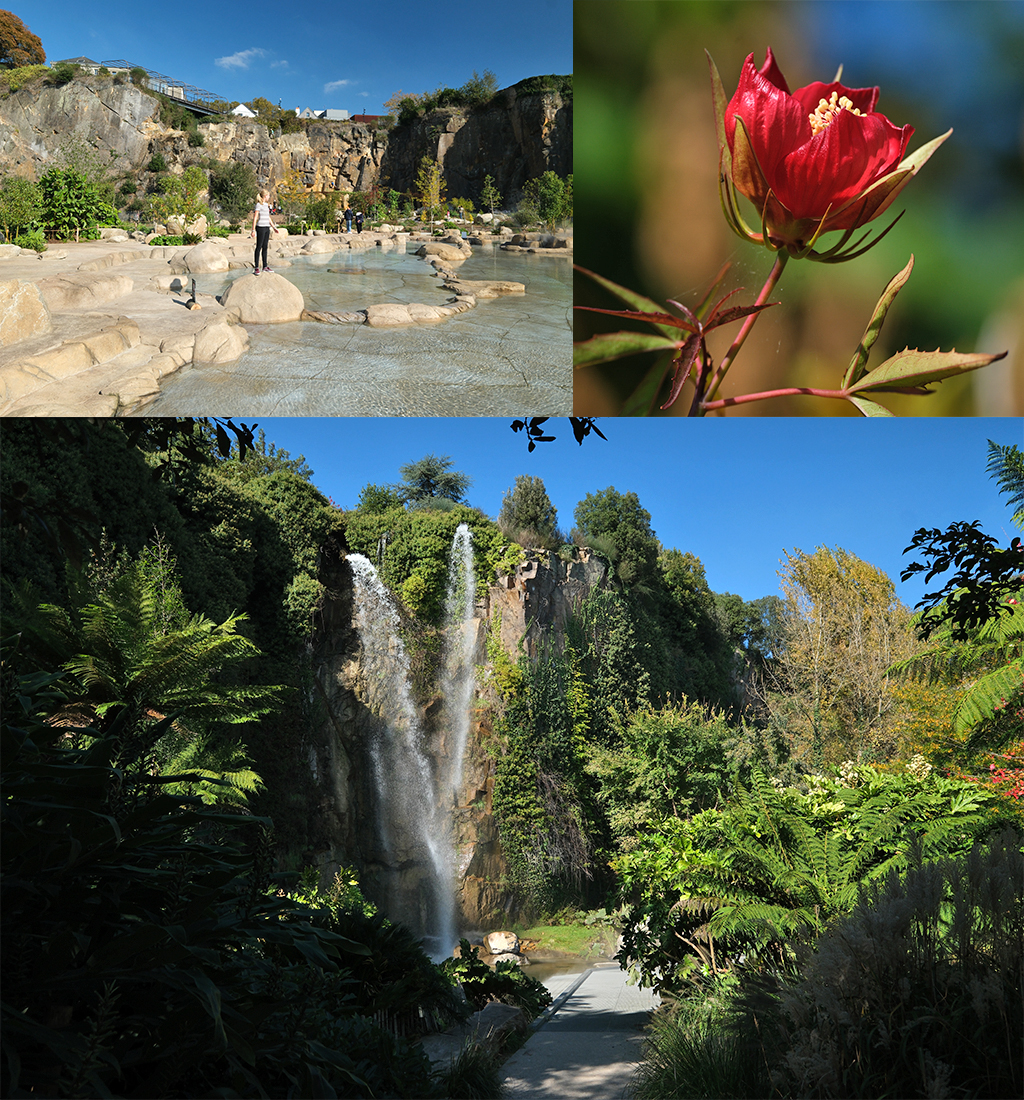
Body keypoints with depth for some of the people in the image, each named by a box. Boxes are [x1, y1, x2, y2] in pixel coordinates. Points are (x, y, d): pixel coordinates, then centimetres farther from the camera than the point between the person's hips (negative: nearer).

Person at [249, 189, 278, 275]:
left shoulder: (266, 205, 16)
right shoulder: (259, 205, -9)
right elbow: (255, 218, -12)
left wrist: (274, 227, 28)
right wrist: (253, 230, -17)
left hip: (267, 228, 8)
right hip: (261, 228, -8)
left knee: (265, 247, 11)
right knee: (259, 247, -6)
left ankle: (265, 267, 16)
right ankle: (256, 268, -4)